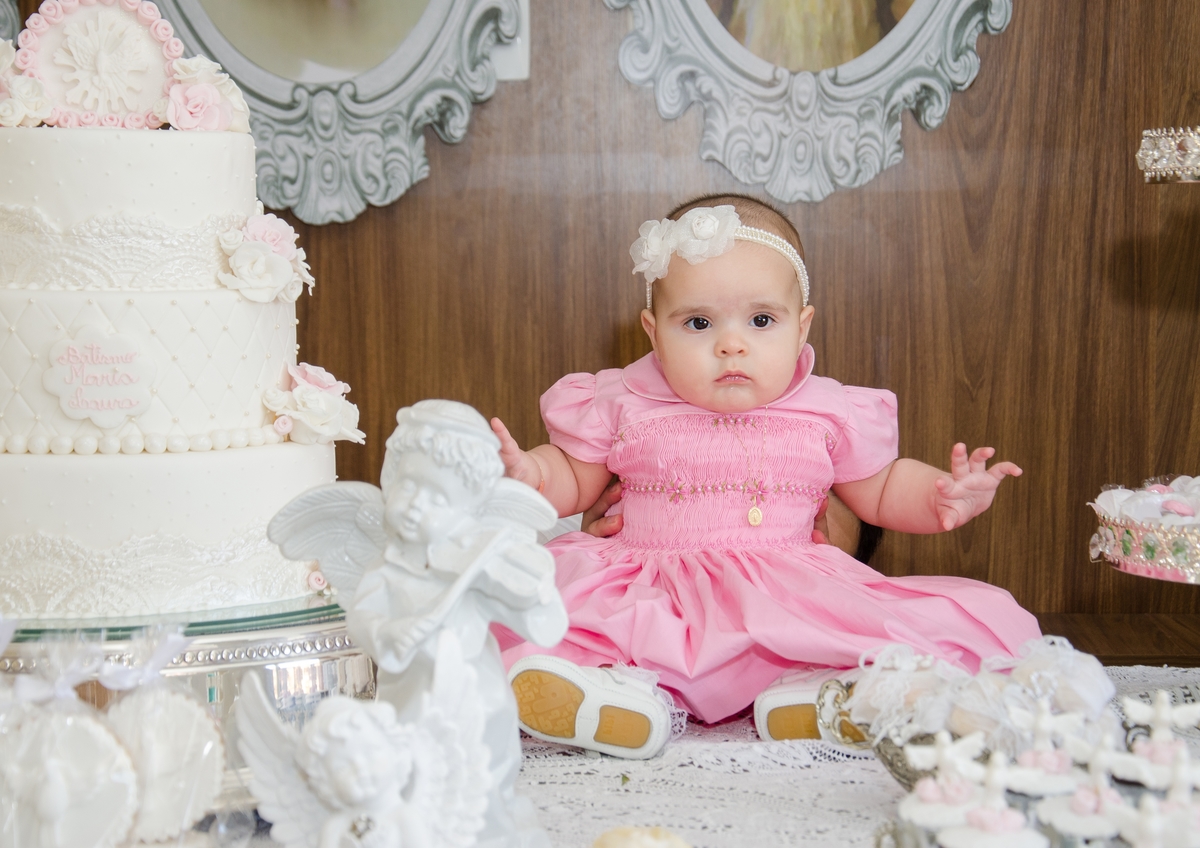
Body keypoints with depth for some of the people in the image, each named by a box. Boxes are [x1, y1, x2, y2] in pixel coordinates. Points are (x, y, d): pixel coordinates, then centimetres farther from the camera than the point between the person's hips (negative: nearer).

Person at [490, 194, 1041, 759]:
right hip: (645, 602, 0)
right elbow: (574, 481, 16)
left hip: (792, 610, 0)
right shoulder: (621, 405, 4)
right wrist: (526, 474, -6)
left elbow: (881, 490, 20)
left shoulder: (831, 415, 6)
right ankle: (621, 685, -37)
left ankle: (823, 686, -34)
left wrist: (944, 499, 0)